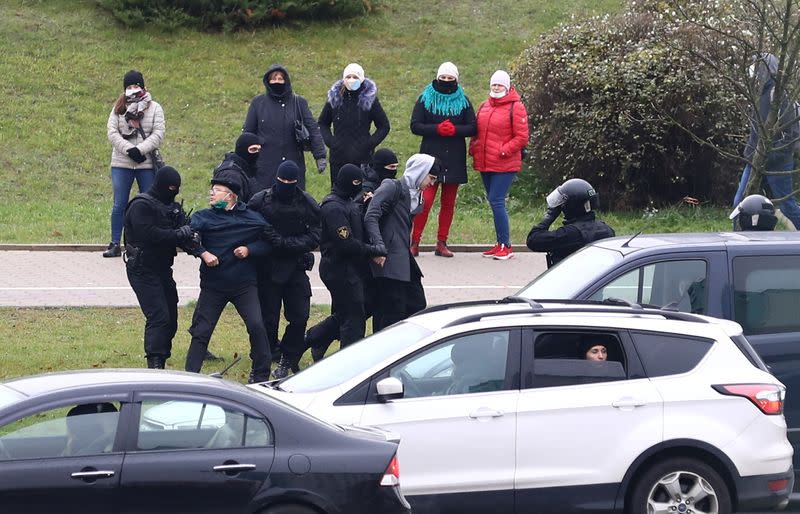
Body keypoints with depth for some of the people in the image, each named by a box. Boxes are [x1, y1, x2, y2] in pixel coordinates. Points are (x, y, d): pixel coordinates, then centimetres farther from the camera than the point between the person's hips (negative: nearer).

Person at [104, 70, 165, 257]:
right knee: (119, 205, 1)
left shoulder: (154, 108, 5)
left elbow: (158, 133, -4)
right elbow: (112, 132, -1)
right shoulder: (119, 108, 9)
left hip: (147, 165, -1)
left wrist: (140, 150, -17)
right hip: (121, 164, 1)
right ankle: (115, 244, 5)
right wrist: (129, 149, -15)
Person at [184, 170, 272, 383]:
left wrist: (249, 250, -11)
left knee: (257, 326, -12)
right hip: (213, 286, 0)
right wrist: (203, 253, -25)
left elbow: (267, 244, 5)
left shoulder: (253, 219, 1)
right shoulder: (203, 218, 0)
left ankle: (261, 375, 1)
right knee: (201, 331, -1)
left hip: (245, 285, 0)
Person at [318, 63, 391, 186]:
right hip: (338, 157, 2)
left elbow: (384, 126, 6)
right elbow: (322, 124, 17)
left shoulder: (369, 99, -1)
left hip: (363, 157, -2)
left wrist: (370, 143, -6)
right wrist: (329, 141, 1)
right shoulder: (334, 98, 6)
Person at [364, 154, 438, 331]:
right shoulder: (392, 187, -9)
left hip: (404, 257, 10)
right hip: (388, 259, -9)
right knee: (393, 310, -9)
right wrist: (379, 248, -26)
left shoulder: (414, 194, 19)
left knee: (417, 304, 10)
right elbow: (371, 217, -18)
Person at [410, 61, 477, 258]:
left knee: (449, 202, 6)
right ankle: (414, 241, -6)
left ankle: (442, 243, 12)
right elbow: (415, 126, -1)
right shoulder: (426, 99, 5)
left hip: (455, 159, 3)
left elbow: (472, 128, 4)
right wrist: (437, 129, -15)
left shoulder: (463, 101, 9)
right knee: (425, 200, -12)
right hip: (430, 156, -3)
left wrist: (455, 130, -14)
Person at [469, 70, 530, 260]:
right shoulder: (484, 107, 14)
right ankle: (501, 244, 19)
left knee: (497, 201, -13)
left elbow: (522, 137, -8)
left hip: (505, 165, -7)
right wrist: (473, 148, 6)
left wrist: (503, 151, -15)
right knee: (494, 201, 11)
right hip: (485, 165, 7)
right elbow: (477, 132, 23)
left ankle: (505, 245, -8)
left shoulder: (515, 108, -6)